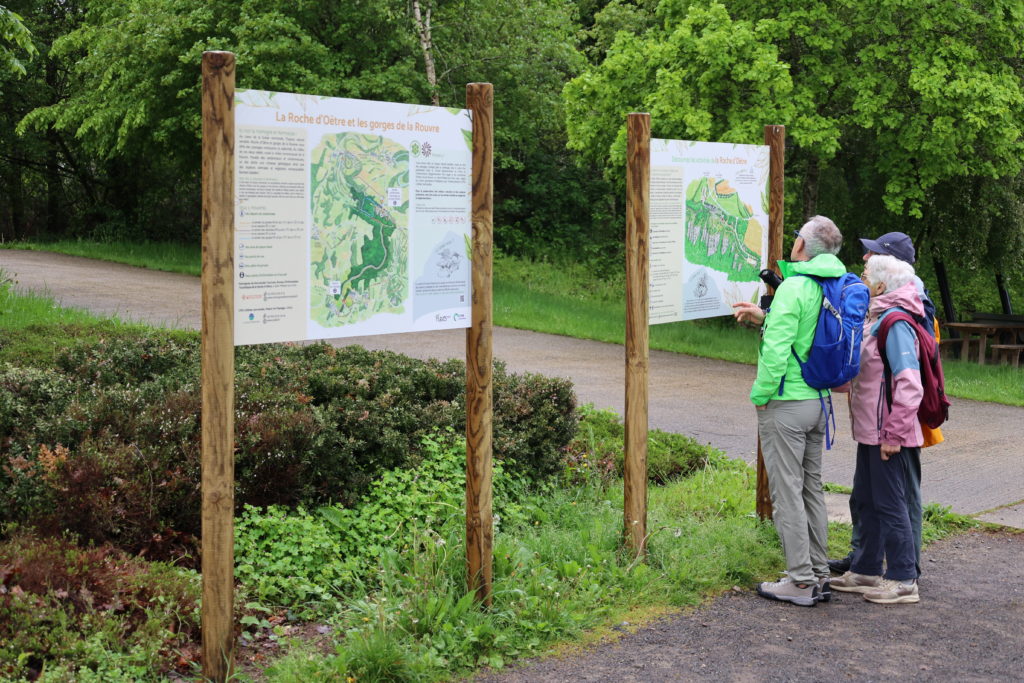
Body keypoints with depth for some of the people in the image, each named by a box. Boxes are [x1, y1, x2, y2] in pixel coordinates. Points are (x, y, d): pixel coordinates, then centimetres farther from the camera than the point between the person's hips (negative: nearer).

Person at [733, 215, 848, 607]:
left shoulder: (793, 287, -17)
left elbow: (776, 351, -21)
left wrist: (761, 395, -10)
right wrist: (766, 318, 18)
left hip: (786, 403, -8)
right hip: (820, 401, 8)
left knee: (787, 491, -2)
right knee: (811, 487, 16)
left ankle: (801, 581, 2)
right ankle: (818, 575, 22)